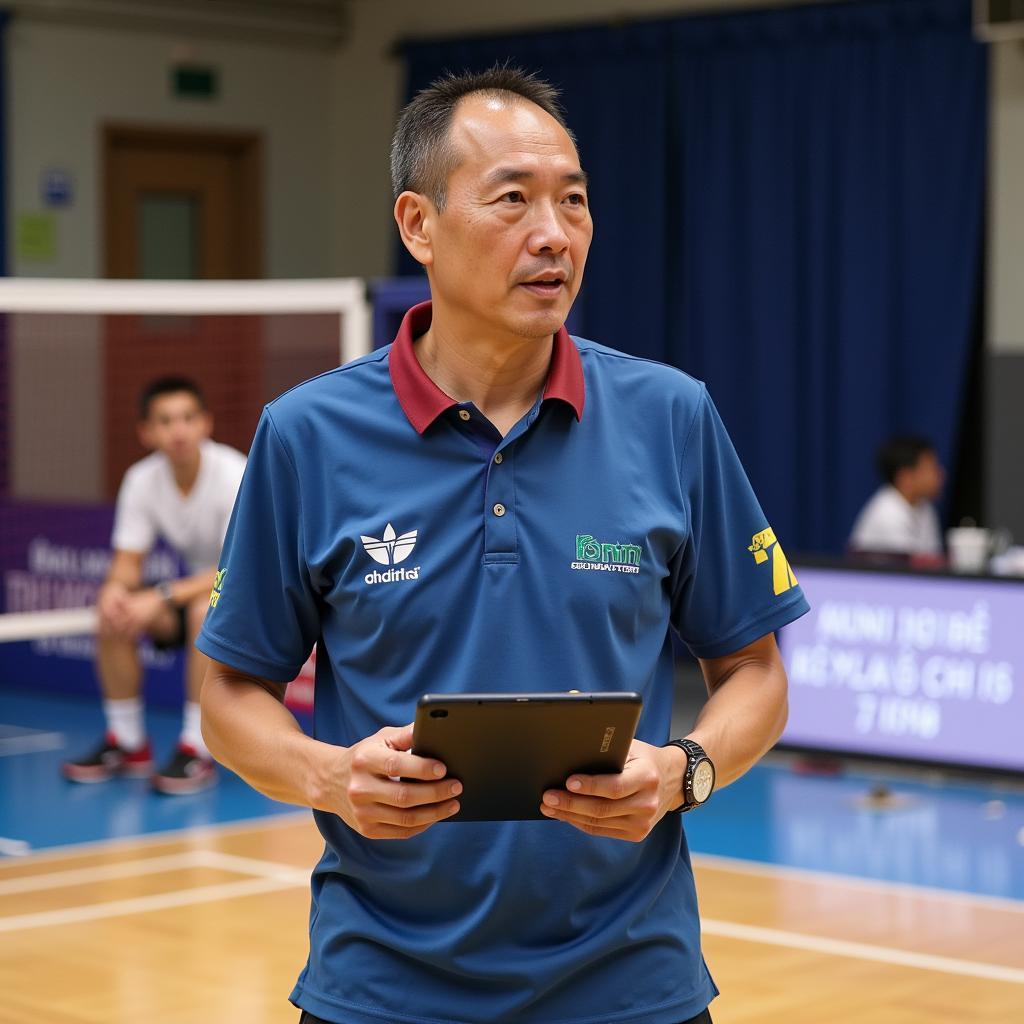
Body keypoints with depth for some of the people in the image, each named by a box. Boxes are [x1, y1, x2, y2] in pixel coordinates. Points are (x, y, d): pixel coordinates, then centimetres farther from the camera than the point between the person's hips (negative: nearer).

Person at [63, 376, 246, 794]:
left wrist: (163, 597, -38)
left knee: (207, 610, -36)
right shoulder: (141, 479, -8)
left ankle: (198, 751, -26)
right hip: (199, 585, 6)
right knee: (113, 613, -16)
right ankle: (128, 744, -1)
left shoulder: (233, 474, -25)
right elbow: (128, 562, -4)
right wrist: (115, 587, -29)